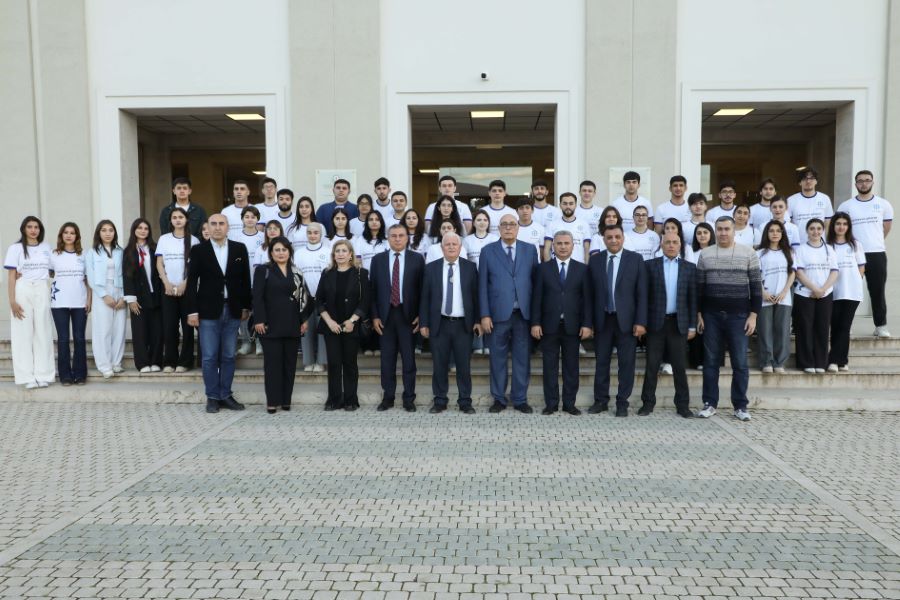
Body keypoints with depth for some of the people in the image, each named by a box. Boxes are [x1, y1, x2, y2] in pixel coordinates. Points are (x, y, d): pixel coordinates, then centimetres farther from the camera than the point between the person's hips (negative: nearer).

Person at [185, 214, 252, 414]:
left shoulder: (240, 249, 6)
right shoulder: (198, 250, 1)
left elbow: (245, 279, 9)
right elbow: (192, 282, -1)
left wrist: (246, 307, 6)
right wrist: (192, 311, -6)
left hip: (232, 310, 2)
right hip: (208, 311, -2)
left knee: (228, 356, 8)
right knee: (210, 357, 1)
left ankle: (226, 395, 17)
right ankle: (212, 397, 11)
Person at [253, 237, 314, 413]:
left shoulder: (296, 272, 13)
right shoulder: (263, 270, 2)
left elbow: (304, 297, 12)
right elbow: (257, 297, -5)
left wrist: (304, 320, 3)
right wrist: (259, 320, -13)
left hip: (292, 325, 4)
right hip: (271, 325, -4)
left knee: (290, 362, 6)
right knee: (272, 362, -1)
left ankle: (286, 400, 14)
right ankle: (272, 401, 5)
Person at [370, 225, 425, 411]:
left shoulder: (417, 259, 3)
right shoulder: (378, 260, 7)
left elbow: (422, 288, 1)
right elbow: (373, 290, 6)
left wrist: (420, 315, -5)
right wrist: (374, 316, -1)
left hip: (408, 315, -1)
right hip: (386, 315, 2)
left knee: (409, 359, 3)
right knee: (387, 359, 6)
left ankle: (409, 399, 11)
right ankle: (388, 397, 16)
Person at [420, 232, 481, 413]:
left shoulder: (470, 267, 4)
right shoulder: (431, 268, 4)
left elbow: (476, 296, 4)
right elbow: (425, 297, 3)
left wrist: (477, 320, -2)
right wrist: (424, 323, -1)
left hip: (463, 324, 0)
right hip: (439, 324, 0)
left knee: (464, 366, 4)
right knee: (440, 365, 6)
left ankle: (465, 402, 15)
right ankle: (440, 401, 17)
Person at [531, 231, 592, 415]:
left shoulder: (582, 269, 6)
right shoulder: (543, 268, 5)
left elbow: (586, 298, 3)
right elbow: (537, 297, 1)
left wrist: (586, 324, -5)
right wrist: (535, 323, -6)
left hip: (572, 326, 1)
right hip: (549, 325, 0)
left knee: (571, 366, 6)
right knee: (550, 366, 5)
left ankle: (569, 403, 15)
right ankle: (551, 403, 13)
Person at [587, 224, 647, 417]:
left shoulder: (635, 259, 0)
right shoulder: (595, 260, 4)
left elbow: (641, 293, -3)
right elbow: (591, 292, 4)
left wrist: (640, 321, -9)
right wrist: (589, 320, -1)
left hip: (626, 319, -1)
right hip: (602, 319, 2)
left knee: (626, 364, 4)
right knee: (601, 362, 9)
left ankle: (622, 403, 15)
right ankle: (601, 400, 20)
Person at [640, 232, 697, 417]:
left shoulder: (689, 268, 7)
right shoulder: (650, 265, 4)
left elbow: (693, 298, 6)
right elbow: (645, 294, 1)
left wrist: (692, 325, 1)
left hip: (679, 323, 1)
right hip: (656, 322, -1)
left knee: (679, 366, 6)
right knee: (652, 365, 3)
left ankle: (683, 404, 14)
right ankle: (648, 403, 11)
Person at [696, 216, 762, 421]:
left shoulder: (748, 253, 1)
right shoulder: (705, 254, 6)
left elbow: (756, 286, 0)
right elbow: (699, 287, 8)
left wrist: (753, 315, -5)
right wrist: (699, 314, 3)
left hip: (739, 316, -1)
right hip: (711, 315, 2)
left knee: (740, 363, 2)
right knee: (710, 361, 5)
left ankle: (740, 406, 11)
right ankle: (709, 404, 13)